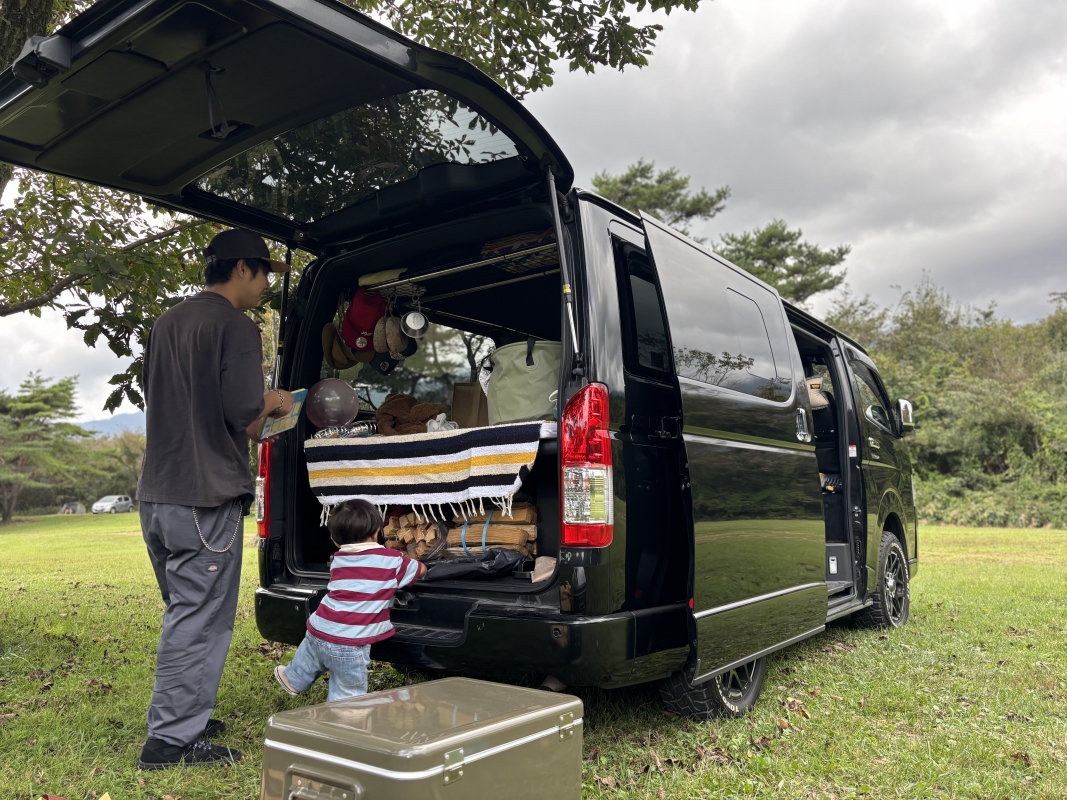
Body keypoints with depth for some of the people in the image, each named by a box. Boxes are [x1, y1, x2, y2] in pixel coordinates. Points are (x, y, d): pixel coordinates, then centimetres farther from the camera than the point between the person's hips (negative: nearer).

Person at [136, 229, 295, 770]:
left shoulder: (167, 324, 17)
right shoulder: (236, 327, -11)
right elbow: (244, 417, -20)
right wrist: (273, 402, 2)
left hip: (156, 495, 9)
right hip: (207, 497, -9)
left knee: (184, 611, 20)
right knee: (200, 621, -1)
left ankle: (181, 718, 29)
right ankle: (172, 740, 6)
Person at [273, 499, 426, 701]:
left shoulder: (338, 559, 11)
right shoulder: (391, 560, -1)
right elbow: (421, 570, 15)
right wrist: (405, 562, 34)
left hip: (318, 632, 6)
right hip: (350, 644, -6)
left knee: (309, 655, 36)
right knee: (346, 694, 7)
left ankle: (293, 679, 58)